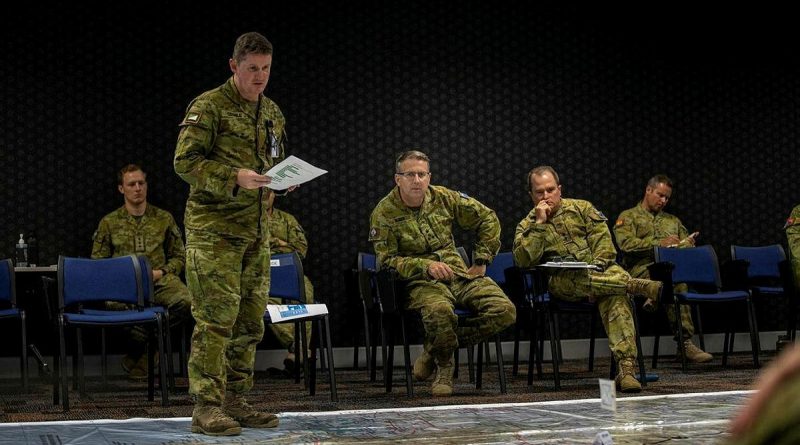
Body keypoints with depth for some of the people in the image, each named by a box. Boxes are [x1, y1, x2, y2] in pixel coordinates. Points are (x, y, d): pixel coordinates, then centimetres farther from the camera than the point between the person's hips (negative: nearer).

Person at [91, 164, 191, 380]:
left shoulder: (164, 219, 17)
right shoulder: (109, 223, 15)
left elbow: (179, 257, 17)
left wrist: (161, 272, -3)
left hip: (159, 280, 1)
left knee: (185, 301, -34)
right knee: (115, 303, -40)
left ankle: (138, 355, -13)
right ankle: (149, 346, -10)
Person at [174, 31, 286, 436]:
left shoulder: (272, 112, 16)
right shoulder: (209, 106, -7)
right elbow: (185, 161, -12)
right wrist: (233, 177, -23)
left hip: (256, 231, 8)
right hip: (214, 229, -8)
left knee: (250, 321, 10)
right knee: (216, 318, -10)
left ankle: (234, 401, 19)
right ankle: (206, 407, -5)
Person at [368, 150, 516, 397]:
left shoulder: (443, 198, 6)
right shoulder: (383, 214, -4)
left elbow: (487, 219, 17)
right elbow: (387, 261, -8)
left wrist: (482, 260, 10)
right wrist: (426, 266, -22)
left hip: (459, 274, 5)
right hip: (420, 282, -5)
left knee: (505, 311, -19)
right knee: (439, 311, -41)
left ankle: (434, 350, -5)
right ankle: (444, 366, -8)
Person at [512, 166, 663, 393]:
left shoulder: (582, 208, 18)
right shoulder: (526, 226, 16)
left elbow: (603, 241, 6)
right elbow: (523, 260, -3)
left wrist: (596, 273, -10)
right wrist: (540, 223, -5)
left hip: (598, 271, 1)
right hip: (562, 282, 0)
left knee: (616, 296, -34)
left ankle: (626, 368, -45)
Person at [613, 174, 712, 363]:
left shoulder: (673, 220, 32)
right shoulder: (628, 217, 15)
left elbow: (689, 248, 24)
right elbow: (627, 244, -4)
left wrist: (685, 245, -2)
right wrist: (659, 243, -13)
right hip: (642, 268, -4)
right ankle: (684, 342, -39)